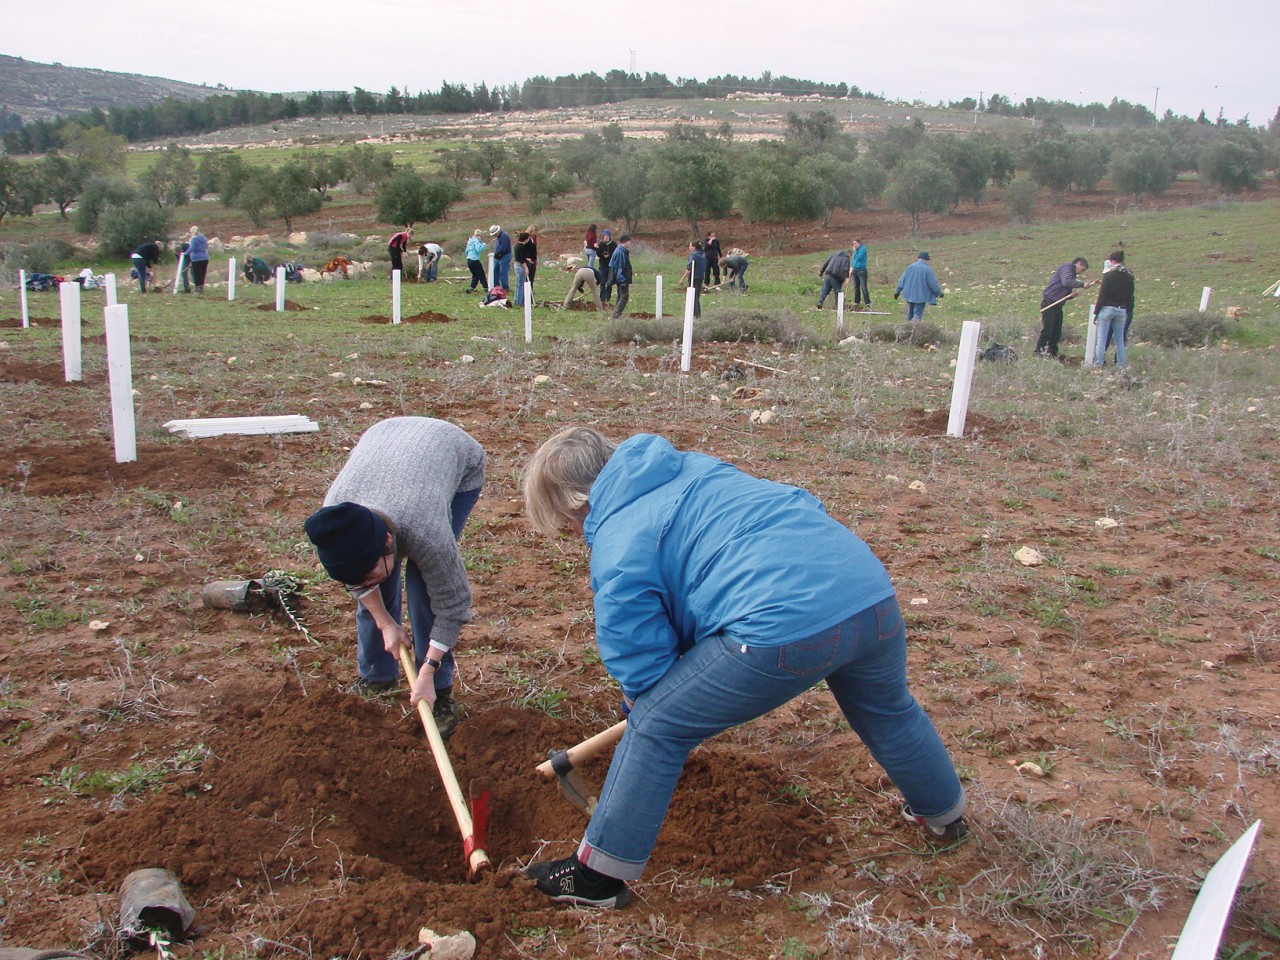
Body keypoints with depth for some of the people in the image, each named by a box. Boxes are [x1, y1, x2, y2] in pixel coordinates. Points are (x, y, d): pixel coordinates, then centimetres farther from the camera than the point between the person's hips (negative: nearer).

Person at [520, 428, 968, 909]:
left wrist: (640, 703, 26)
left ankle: (597, 874, 21)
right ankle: (945, 813, 62)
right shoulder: (693, 468, 22)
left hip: (783, 628, -8)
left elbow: (643, 669, 0)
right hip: (873, 594, 8)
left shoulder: (616, 550, 1)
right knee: (888, 709, 38)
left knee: (655, 727, 9)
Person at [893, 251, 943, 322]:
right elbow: (933, 283, -7)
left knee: (910, 313, 15)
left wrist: (897, 291, 10)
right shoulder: (927, 269, -9)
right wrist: (939, 292, 5)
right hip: (921, 296, -5)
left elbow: (902, 279, 4)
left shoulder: (910, 267, 3)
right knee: (918, 313, -4)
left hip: (910, 294, 5)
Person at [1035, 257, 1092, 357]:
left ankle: (1052, 353, 13)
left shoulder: (1072, 274, 22)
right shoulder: (1066, 267, -5)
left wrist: (1073, 295, 0)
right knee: (1047, 329, -11)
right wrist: (1082, 284, -17)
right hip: (1049, 302, -9)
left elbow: (1066, 295, 21)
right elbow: (1066, 282, -24)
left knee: (1057, 331, 8)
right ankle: (1039, 351, -7)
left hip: (1057, 305, 9)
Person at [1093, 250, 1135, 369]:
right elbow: (1130, 296, 8)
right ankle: (1121, 364, 11)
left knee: (1102, 338, -1)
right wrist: (1128, 311, 14)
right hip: (1122, 310, 5)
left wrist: (1096, 311, -5)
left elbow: (1102, 295, -10)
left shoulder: (1109, 274, -8)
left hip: (1107, 309, -5)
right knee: (1120, 339, 11)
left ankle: (1098, 364, -4)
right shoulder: (1129, 276, 7)